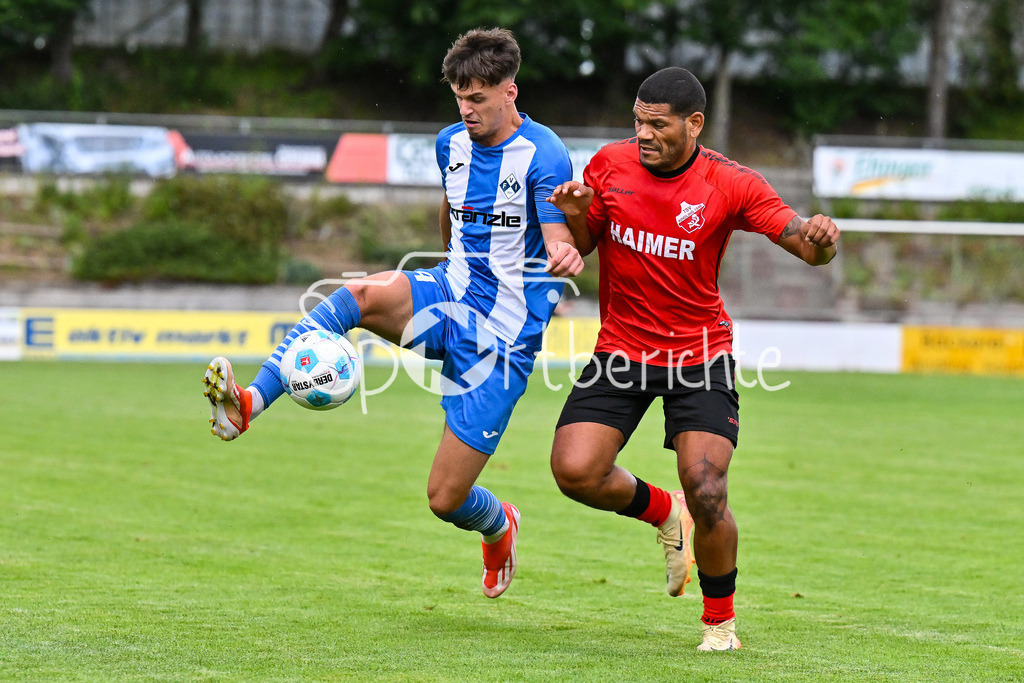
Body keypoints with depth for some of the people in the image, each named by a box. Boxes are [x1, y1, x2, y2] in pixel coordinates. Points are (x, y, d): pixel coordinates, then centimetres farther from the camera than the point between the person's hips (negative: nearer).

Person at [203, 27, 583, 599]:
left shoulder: (544, 155, -13)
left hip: (502, 334, -5)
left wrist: (565, 256, -43)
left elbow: (562, 244, -20)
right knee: (359, 295, -30)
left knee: (445, 498, -5)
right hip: (450, 296, 6)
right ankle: (249, 403, -42)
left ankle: (499, 527, 33)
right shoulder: (452, 143, 8)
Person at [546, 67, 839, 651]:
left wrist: (822, 239, -36)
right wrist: (576, 216, -15)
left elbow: (807, 248, -11)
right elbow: (582, 245, 9)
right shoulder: (610, 165, -4)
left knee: (706, 496, -16)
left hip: (700, 352, -3)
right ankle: (664, 513, 18)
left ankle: (720, 619, 10)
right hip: (622, 348, 3)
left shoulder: (732, 184, -10)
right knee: (574, 471, -14)